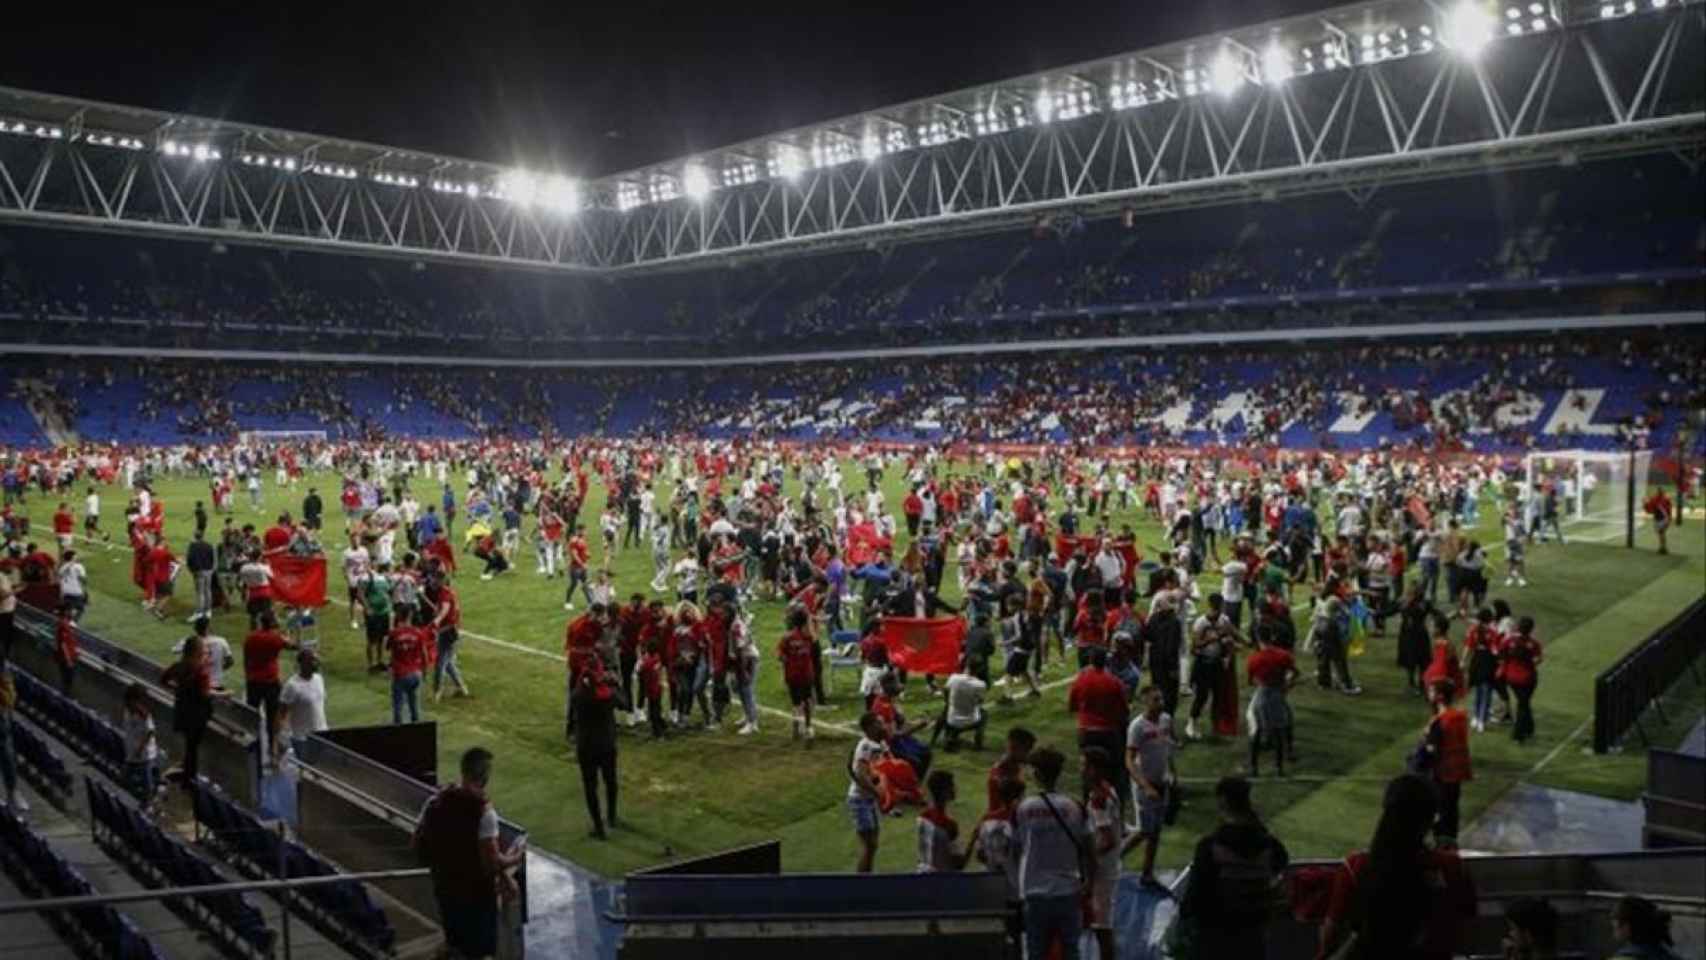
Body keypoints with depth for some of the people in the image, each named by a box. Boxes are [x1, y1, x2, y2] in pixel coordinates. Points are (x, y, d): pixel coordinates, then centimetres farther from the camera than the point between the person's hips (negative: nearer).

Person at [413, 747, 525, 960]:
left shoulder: (436, 801, -5)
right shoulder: (483, 811, -25)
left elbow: (418, 844, 4)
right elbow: (491, 861, -25)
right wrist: (512, 859, -6)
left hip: (445, 889, 6)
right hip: (476, 894, -6)